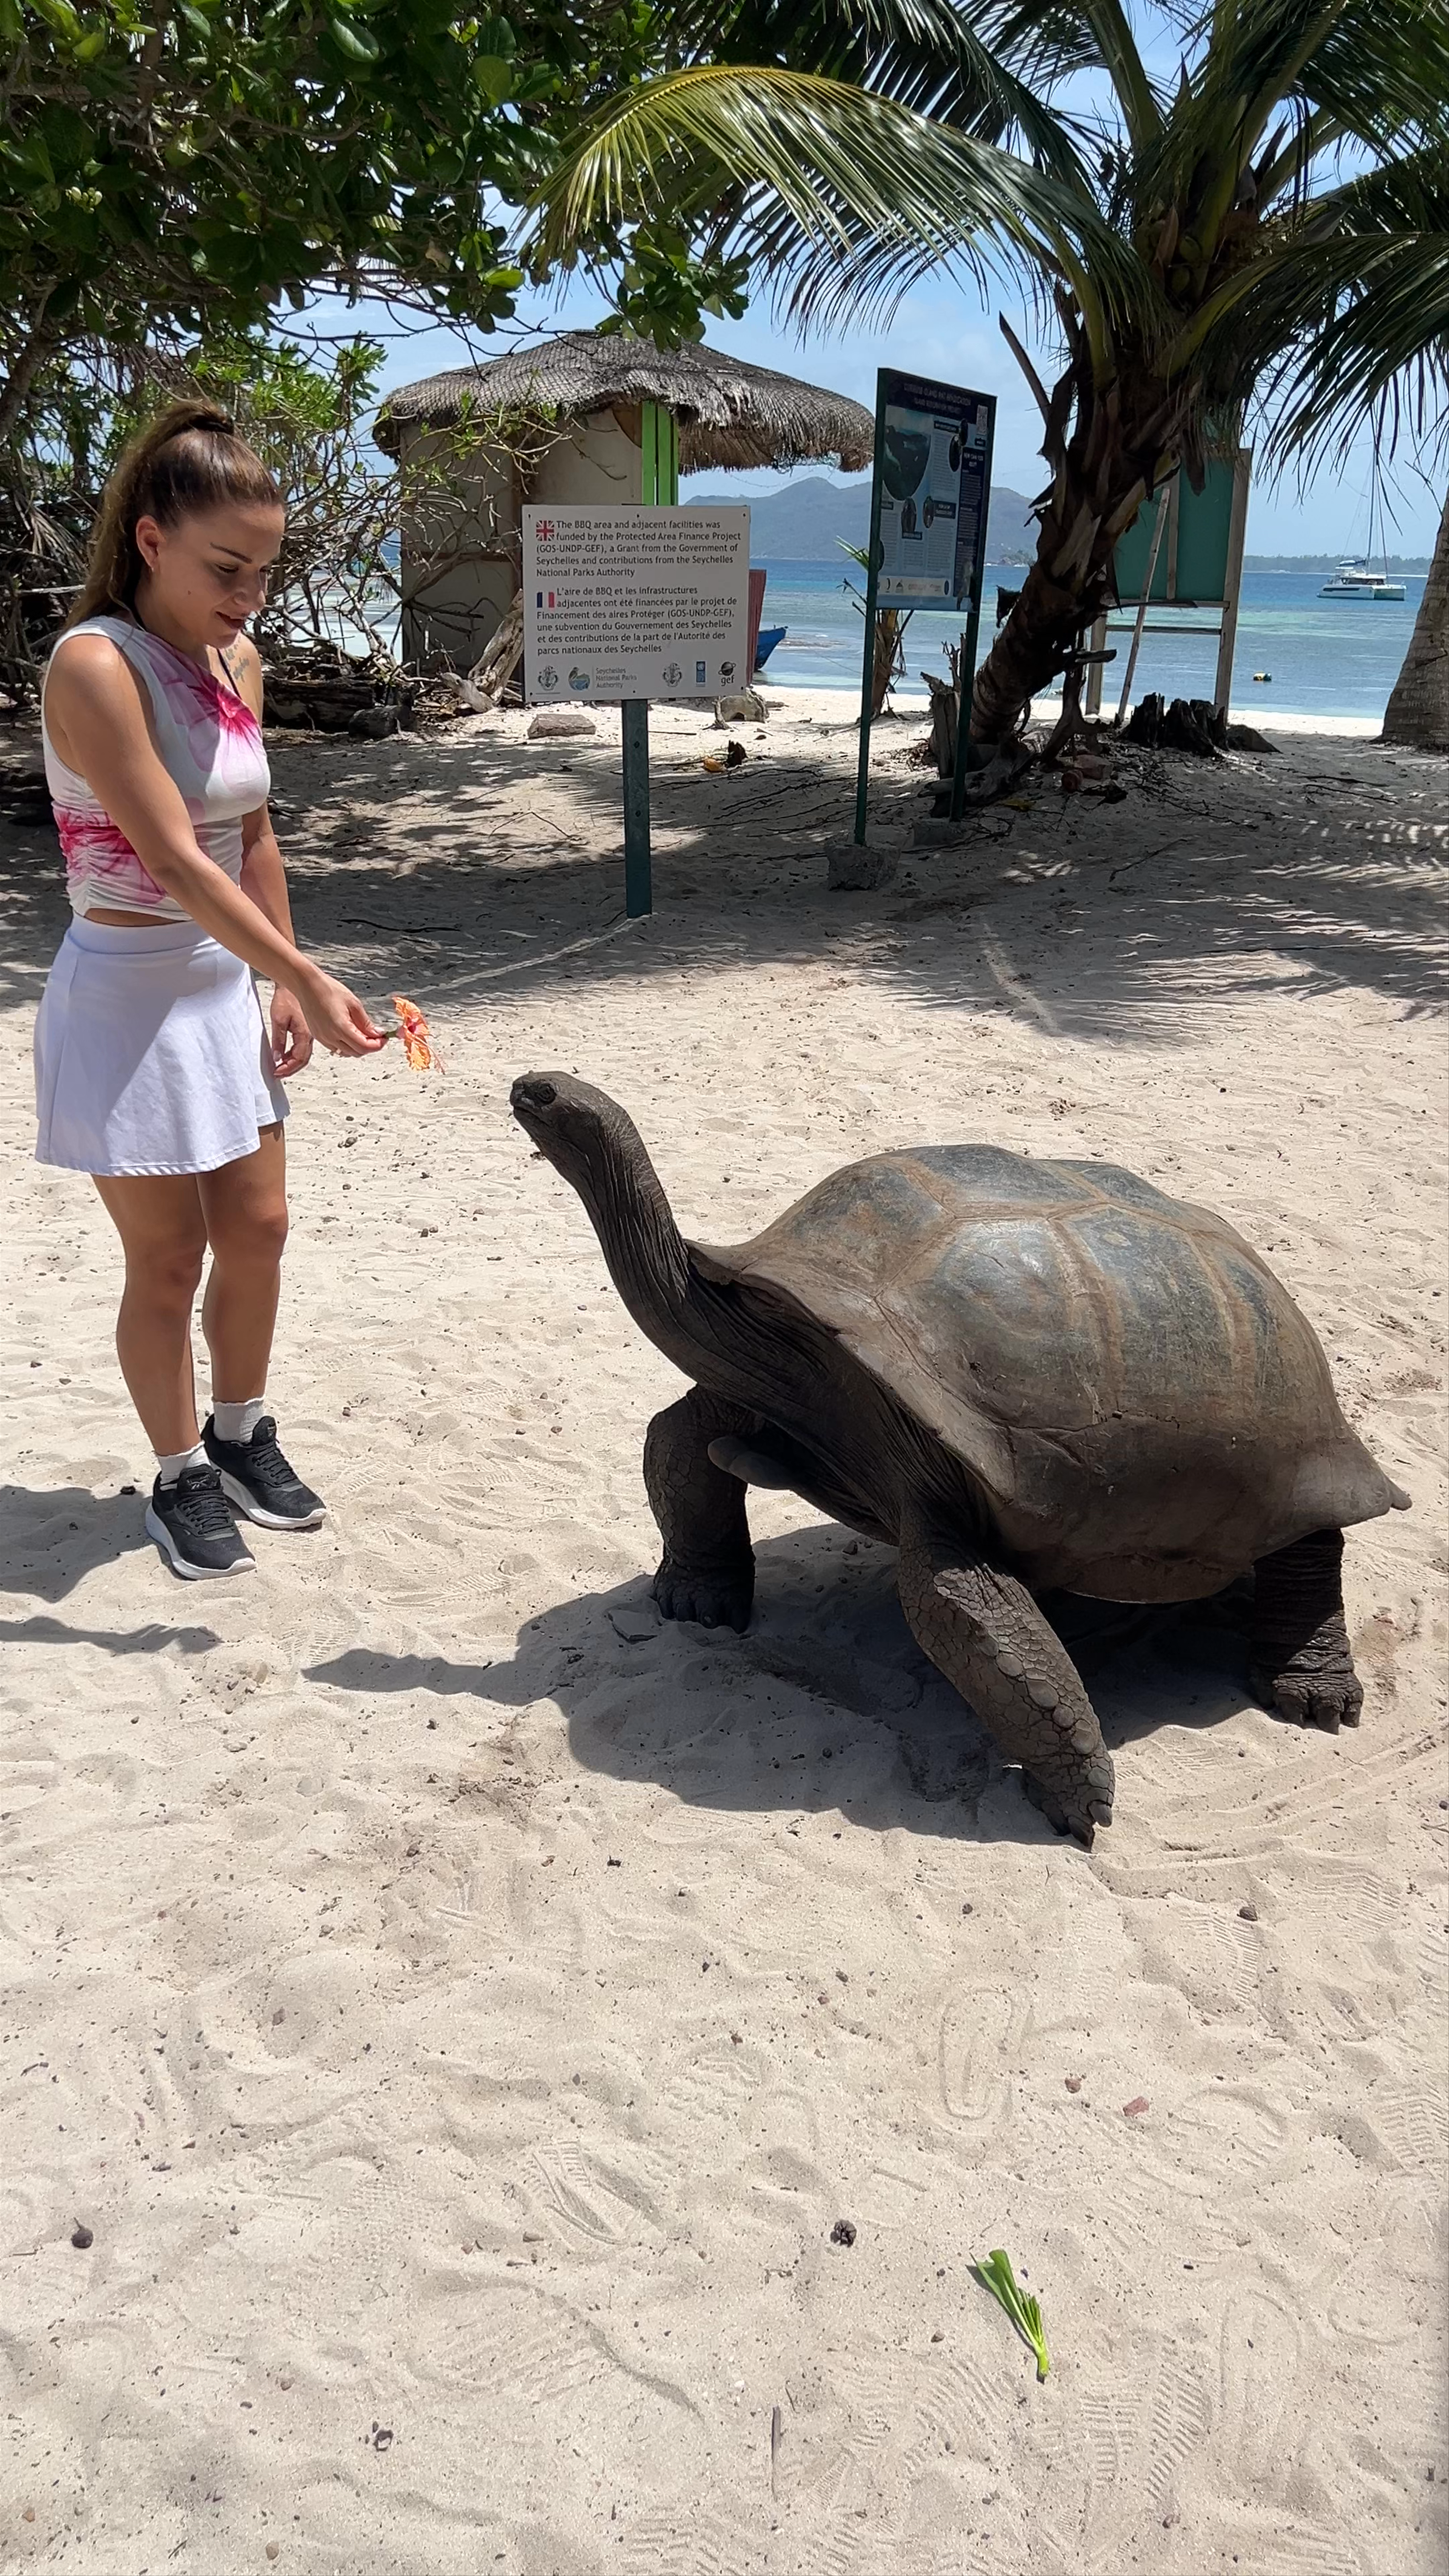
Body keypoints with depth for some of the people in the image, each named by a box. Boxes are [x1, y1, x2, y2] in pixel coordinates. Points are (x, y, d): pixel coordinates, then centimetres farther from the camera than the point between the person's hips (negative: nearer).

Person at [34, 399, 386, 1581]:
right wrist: (305, 978, -32)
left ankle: (241, 1433, 33)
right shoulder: (95, 664, -19)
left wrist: (284, 983, 8)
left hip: (228, 986, 7)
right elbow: (174, 859, -27)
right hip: (127, 994, -7)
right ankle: (181, 1477, 21)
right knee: (169, 1258, 3)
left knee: (257, 1230, 13)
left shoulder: (237, 662, 5)